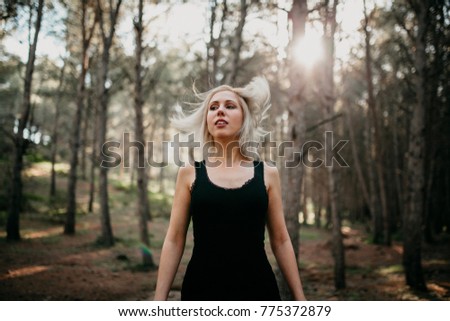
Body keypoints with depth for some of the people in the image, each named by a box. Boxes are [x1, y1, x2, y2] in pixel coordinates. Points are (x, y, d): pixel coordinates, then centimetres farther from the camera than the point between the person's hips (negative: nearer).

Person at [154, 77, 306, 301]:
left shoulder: (267, 174, 3)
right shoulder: (189, 173, 1)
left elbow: (281, 241, 6)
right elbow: (174, 240, 1)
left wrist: (300, 298, 5)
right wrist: (159, 299, -3)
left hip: (257, 288, 1)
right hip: (201, 288, 0)